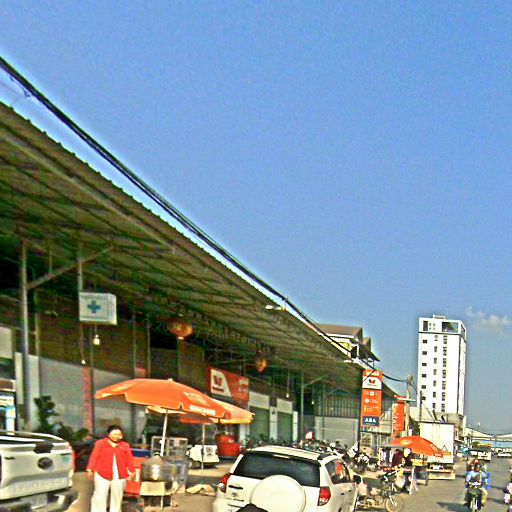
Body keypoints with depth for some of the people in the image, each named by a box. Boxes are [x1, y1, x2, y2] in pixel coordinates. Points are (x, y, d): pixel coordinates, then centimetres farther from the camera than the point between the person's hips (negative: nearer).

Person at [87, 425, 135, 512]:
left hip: (119, 476, 2)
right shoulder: (100, 443, 4)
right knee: (100, 496, -2)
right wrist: (90, 470, -7)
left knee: (117, 497, 10)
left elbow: (129, 460, 5)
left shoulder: (125, 446, 9)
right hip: (102, 474, -2)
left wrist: (131, 471, -4)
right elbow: (94, 457, 0)